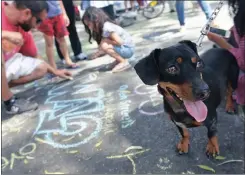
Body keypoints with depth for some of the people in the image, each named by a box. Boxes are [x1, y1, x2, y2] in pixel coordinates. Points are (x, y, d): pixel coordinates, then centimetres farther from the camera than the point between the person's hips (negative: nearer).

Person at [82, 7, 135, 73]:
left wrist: (105, 41, -17)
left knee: (104, 45, -25)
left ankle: (124, 62, -10)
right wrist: (99, 52, -9)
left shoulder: (107, 27, -24)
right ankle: (120, 58, 12)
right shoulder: (100, 28, 5)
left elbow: (119, 42, -28)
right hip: (122, 47, 9)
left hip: (128, 49, -9)